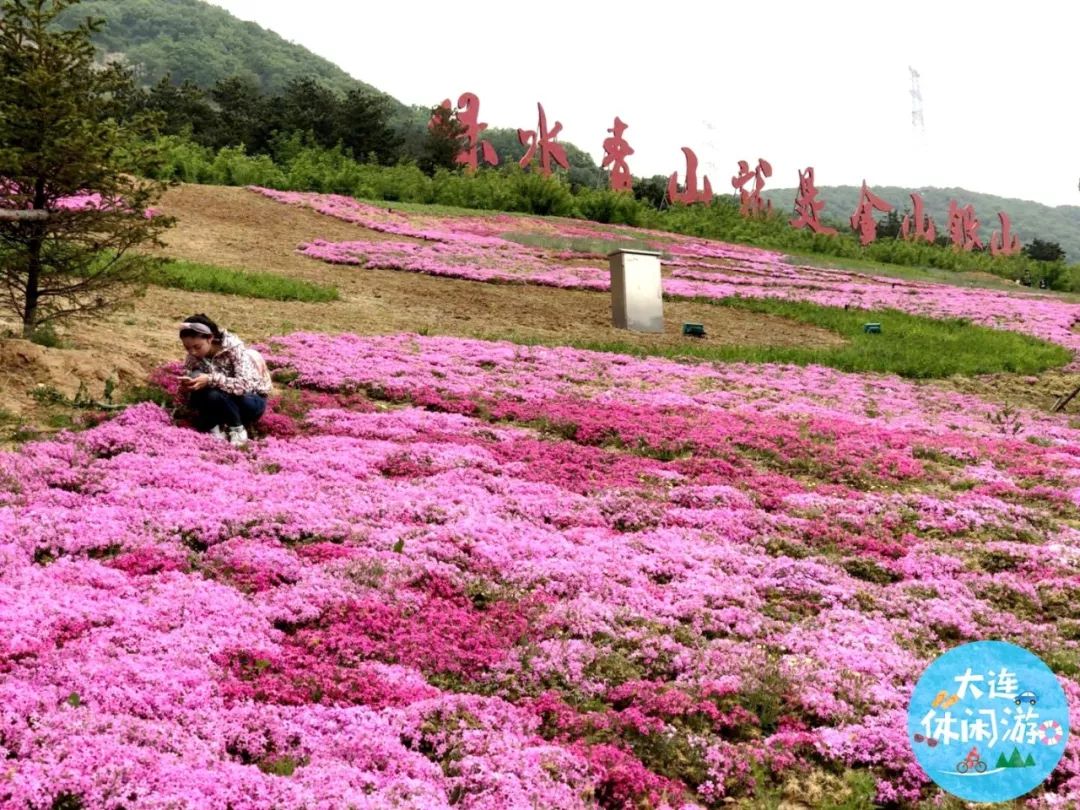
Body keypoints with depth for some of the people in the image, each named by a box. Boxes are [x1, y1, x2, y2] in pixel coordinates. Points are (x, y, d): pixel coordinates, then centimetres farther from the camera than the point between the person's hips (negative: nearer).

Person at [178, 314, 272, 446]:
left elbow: (245, 385, -35)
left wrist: (212, 380, -43)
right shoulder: (194, 354, -10)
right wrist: (187, 385, -24)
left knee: (215, 394, -34)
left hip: (252, 401, -5)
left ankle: (237, 429, -12)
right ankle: (213, 427, -12)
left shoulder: (234, 348, -25)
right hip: (224, 402, 5)